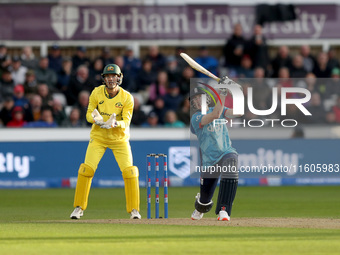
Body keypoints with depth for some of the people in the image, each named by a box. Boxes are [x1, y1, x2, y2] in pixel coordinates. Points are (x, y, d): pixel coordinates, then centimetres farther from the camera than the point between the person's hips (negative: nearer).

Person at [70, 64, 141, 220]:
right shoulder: (97, 93, -9)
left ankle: (134, 209, 1)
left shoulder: (127, 97, -13)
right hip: (98, 137, 1)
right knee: (86, 169, -12)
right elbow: (89, 114, -7)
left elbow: (126, 122, -17)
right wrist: (96, 119, -30)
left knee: (129, 171, -12)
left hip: (119, 138, -1)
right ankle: (79, 208, 1)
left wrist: (115, 123, -39)